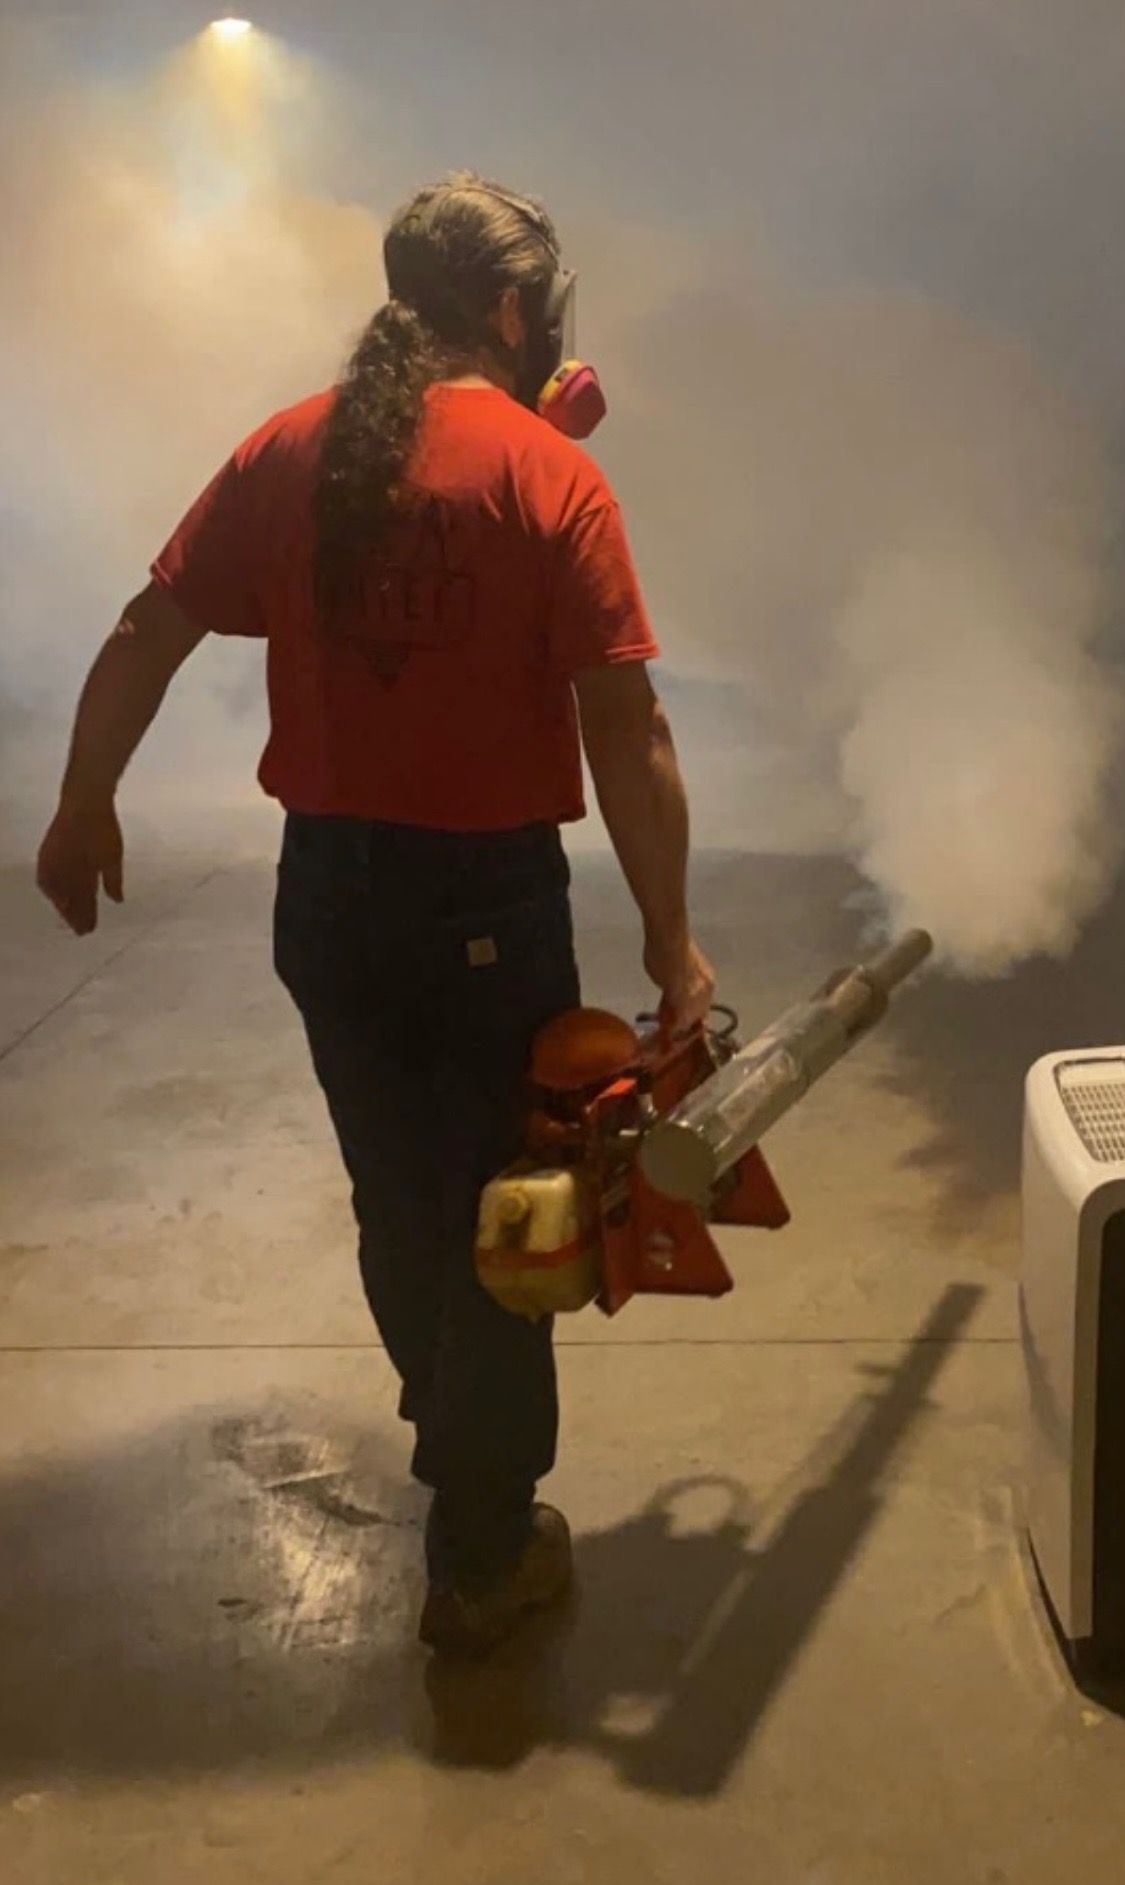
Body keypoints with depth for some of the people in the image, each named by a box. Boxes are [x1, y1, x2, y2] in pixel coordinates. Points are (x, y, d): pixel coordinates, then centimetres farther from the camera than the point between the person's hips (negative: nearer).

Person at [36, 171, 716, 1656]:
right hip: (486, 903, -5)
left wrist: (83, 811, 16)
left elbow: (145, 639, 3)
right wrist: (672, 944, -10)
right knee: (497, 1222, 9)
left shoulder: (287, 451, 1)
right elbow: (625, 732, -17)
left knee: (397, 1201, 22)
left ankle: (457, 1442, 47)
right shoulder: (551, 478, -13)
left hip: (325, 891, 5)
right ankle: (481, 1560, 20)